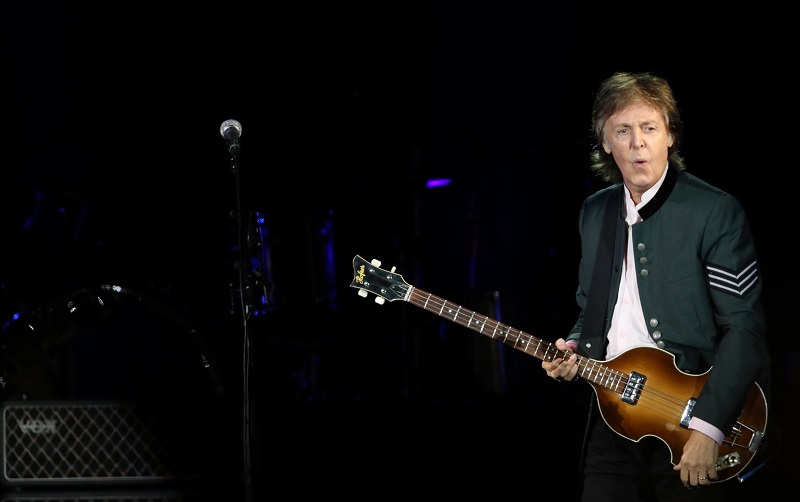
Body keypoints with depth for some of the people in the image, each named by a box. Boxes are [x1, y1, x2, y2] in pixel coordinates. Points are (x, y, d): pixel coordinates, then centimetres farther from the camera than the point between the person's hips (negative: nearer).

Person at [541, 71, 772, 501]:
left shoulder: (716, 212, -8)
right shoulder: (594, 213, 13)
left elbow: (744, 327, -13)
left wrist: (708, 425, -19)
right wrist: (575, 351, 2)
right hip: (613, 419, 5)